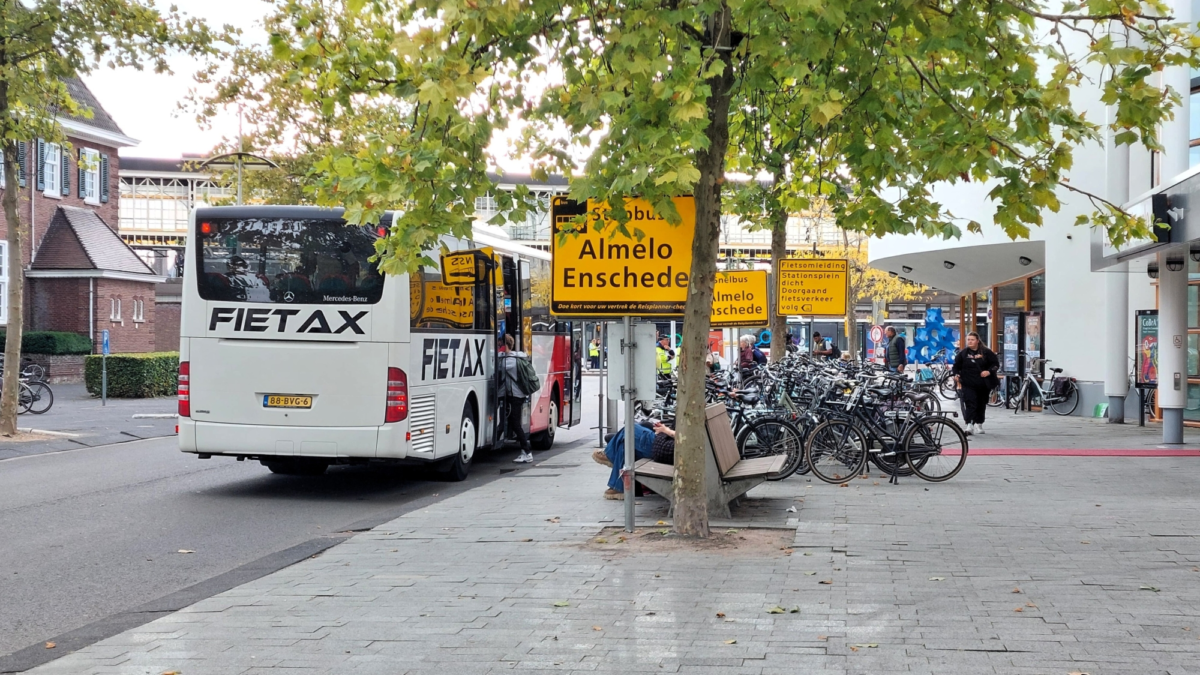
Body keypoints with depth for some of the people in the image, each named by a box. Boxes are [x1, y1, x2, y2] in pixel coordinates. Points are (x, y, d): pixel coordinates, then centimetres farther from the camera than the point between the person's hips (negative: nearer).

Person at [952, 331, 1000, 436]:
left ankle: (978, 424, 27)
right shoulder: (963, 353, 5)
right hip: (968, 384, -2)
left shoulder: (986, 352, 3)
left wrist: (989, 371, -13)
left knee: (981, 405, 12)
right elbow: (956, 366, 8)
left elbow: (996, 363, 5)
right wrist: (956, 374, -12)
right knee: (970, 404, -16)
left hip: (983, 385, 2)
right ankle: (969, 425, -24)